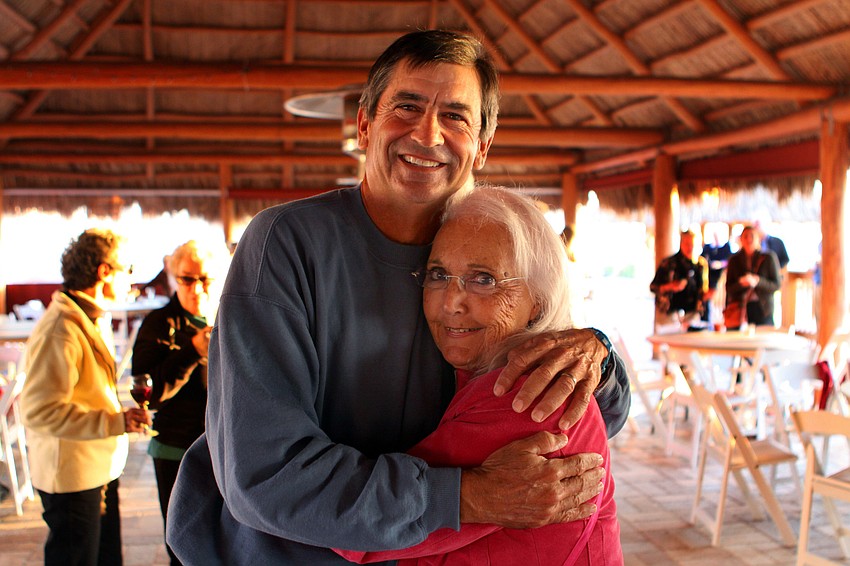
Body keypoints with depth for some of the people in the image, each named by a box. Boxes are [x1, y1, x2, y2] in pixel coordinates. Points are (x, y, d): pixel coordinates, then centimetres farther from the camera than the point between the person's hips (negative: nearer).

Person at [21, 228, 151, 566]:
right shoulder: (60, 329, -20)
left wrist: (125, 398, 10)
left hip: (100, 471, 10)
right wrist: (116, 421, -28)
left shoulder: (94, 320, 14)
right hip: (72, 477, -10)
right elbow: (40, 411, -26)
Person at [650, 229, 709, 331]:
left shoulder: (701, 263, 9)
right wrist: (670, 286, -20)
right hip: (670, 312, -4)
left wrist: (706, 295, -2)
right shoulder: (669, 263, -4)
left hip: (692, 314, 4)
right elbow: (653, 287, -4)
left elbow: (703, 288, 20)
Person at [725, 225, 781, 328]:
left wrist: (757, 281, -14)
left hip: (762, 310, -1)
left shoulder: (768, 258, 7)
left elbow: (776, 285, 3)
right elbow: (729, 288, 8)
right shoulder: (734, 260, 11)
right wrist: (741, 282, -13)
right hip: (738, 309, 1)